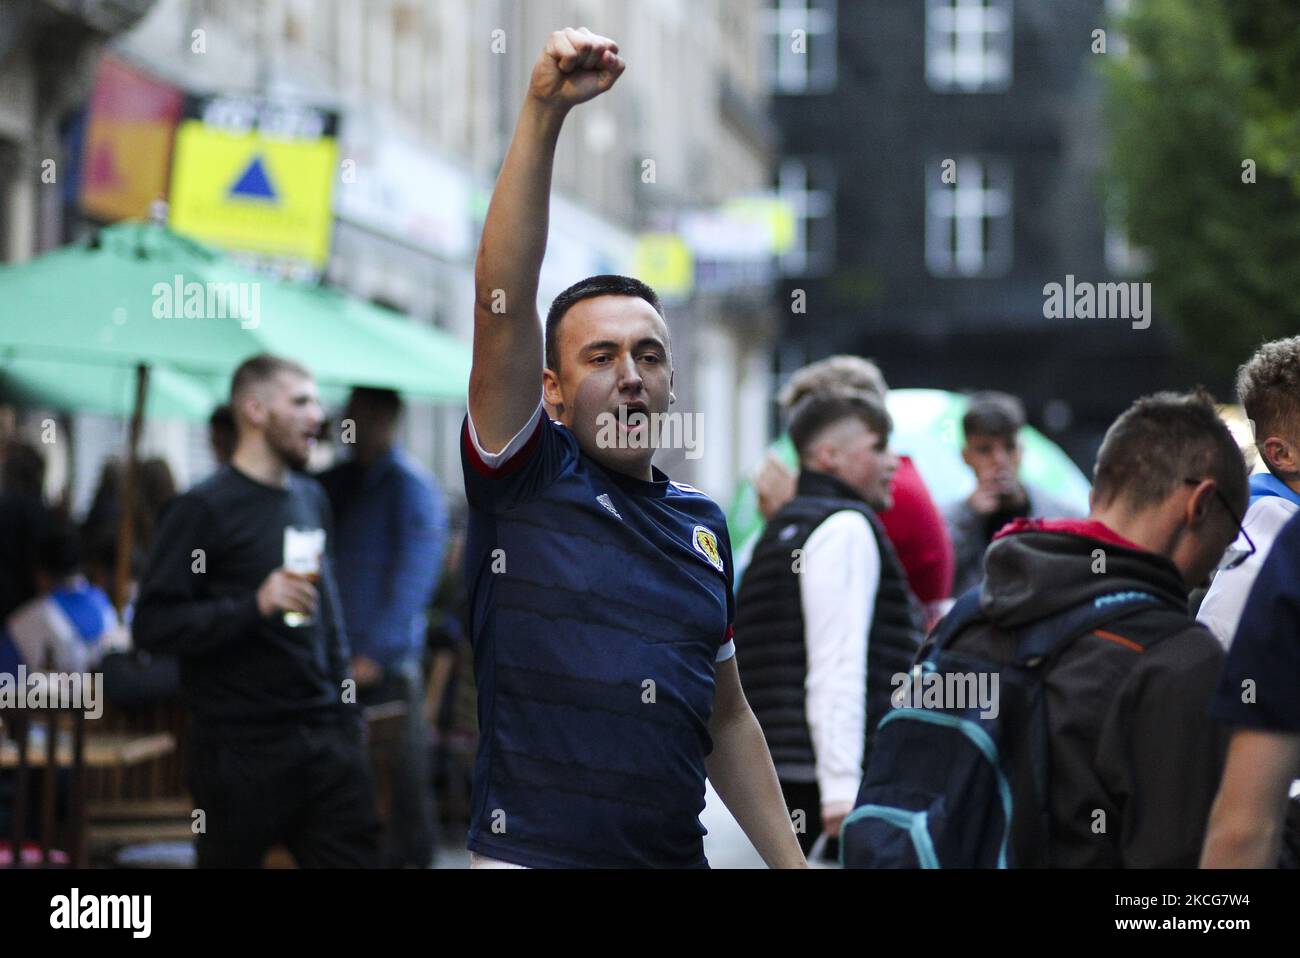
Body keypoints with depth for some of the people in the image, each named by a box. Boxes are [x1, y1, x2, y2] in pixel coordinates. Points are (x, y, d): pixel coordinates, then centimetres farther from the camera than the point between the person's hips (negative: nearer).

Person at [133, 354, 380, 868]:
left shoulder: (311, 497, 14)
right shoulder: (205, 507, -8)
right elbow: (152, 625, -15)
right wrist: (257, 605, -24)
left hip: (326, 735, 6)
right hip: (243, 747, -6)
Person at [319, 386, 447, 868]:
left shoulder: (411, 486, -8)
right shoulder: (340, 481, 14)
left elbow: (414, 579, -14)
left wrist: (375, 653, -19)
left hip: (386, 665, -7)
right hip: (339, 657, 7)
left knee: (399, 773, -2)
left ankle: (407, 856, 6)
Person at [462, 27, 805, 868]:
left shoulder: (702, 524, 12)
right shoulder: (526, 476, -1)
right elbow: (503, 302, -14)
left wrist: (794, 863, 11)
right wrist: (543, 113, -22)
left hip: (679, 853, 4)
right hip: (533, 851, -4)